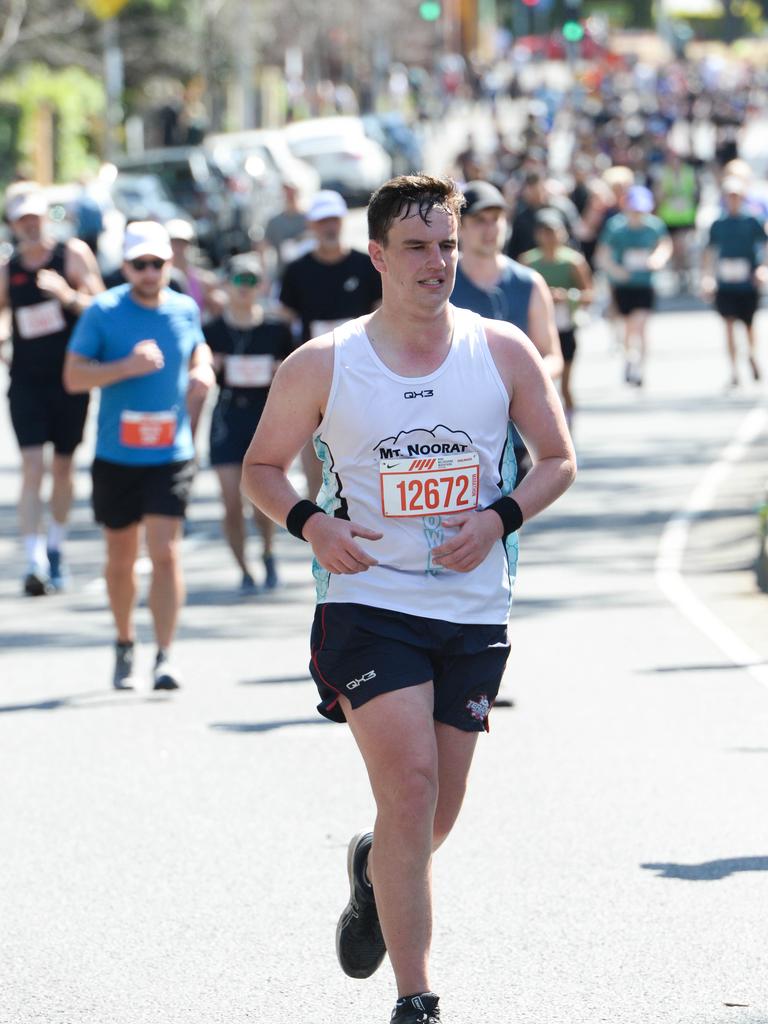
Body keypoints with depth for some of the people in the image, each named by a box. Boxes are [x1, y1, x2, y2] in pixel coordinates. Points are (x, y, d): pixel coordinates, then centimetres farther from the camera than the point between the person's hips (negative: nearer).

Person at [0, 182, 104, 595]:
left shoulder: (73, 255, -1)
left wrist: (69, 296, -24)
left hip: (70, 379, 0)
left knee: (63, 467, 11)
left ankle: (55, 548, 30)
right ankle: (34, 563, -16)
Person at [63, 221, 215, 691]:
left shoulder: (185, 309, 2)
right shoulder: (103, 312, -7)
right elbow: (74, 376, -10)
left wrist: (203, 371, 2)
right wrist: (126, 367, -23)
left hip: (171, 455, 0)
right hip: (115, 457, 0)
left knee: (166, 554, -12)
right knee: (121, 558, 12)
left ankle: (165, 655, -10)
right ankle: (125, 644, 33)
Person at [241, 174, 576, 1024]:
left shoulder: (504, 353, 1)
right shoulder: (324, 365, -4)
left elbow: (558, 460, 9)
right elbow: (261, 465, 7)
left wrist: (500, 517, -10)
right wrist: (310, 523, -14)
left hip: (472, 610, 3)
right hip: (369, 601, -3)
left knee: (436, 813, 10)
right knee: (409, 786, -17)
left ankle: (375, 873, 47)